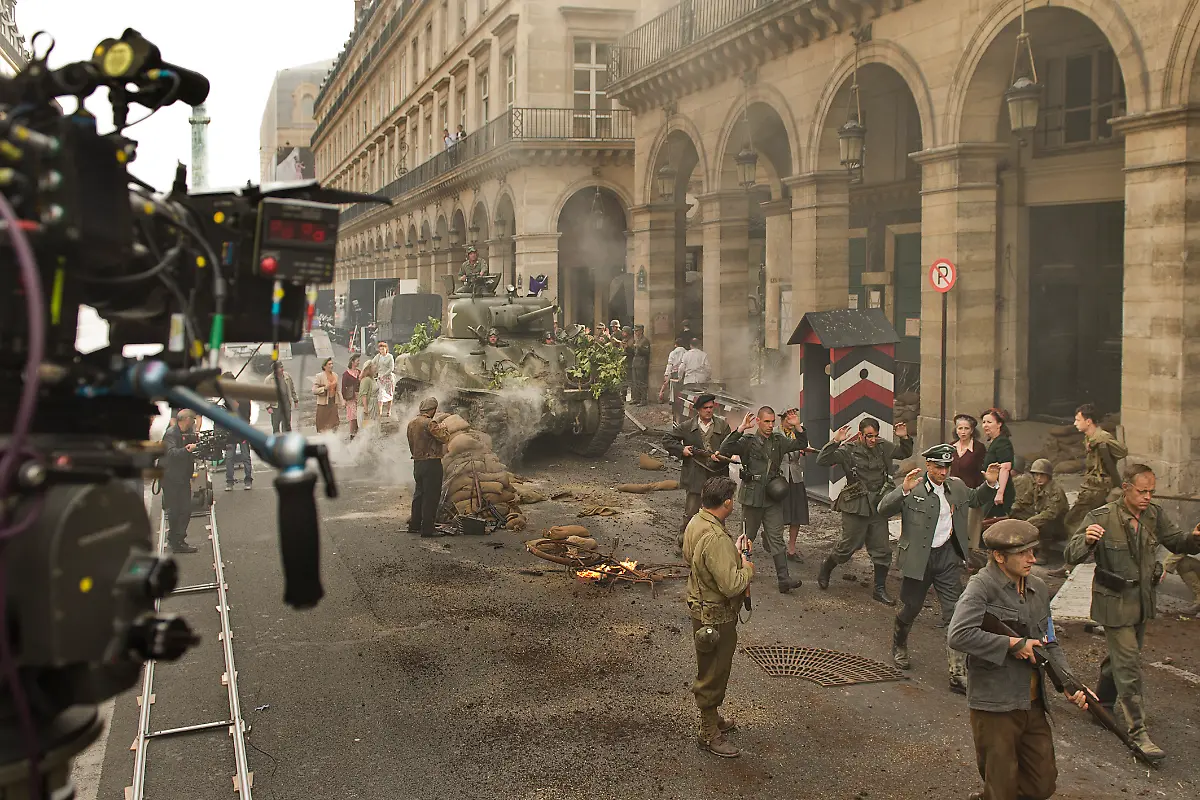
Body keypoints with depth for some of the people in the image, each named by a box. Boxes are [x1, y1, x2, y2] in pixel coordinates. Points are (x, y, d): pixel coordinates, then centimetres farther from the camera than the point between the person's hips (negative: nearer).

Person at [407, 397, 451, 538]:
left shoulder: (412, 423, 9)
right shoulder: (429, 424, -18)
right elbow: (445, 438, -20)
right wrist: (442, 429, -1)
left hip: (417, 462, 9)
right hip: (431, 463, -9)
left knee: (419, 494, 19)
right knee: (431, 497, -2)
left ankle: (414, 525, 25)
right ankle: (427, 529, 0)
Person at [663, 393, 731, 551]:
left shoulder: (723, 425, 5)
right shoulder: (687, 427, 2)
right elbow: (667, 440, 8)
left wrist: (721, 455, -18)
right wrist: (682, 450, -7)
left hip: (717, 475, 1)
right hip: (695, 477, -1)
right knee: (691, 513, 0)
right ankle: (684, 543, 14)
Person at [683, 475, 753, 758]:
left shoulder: (696, 523, -2)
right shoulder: (716, 540, -33)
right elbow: (731, 585, -34)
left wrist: (734, 553, 9)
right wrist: (747, 568, -14)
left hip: (701, 606, 10)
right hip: (716, 616, -10)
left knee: (713, 669, 26)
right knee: (713, 673, 6)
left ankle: (712, 717, 43)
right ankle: (709, 733, 21)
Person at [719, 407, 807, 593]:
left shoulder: (779, 441, 7)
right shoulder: (748, 441, -7)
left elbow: (802, 444, 14)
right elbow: (724, 450, -20)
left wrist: (797, 427, -2)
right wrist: (741, 429, -25)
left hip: (773, 497, 3)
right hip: (752, 497, -3)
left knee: (776, 538, 0)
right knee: (748, 536, 11)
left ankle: (783, 578, -4)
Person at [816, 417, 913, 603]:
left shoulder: (883, 446, 4)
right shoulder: (848, 450, -11)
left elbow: (905, 453, 20)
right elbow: (822, 460, -20)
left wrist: (904, 438, 0)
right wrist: (835, 441, -31)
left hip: (878, 506, 5)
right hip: (856, 507, -5)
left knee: (882, 550, 8)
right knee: (848, 546, 4)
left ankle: (880, 589, 21)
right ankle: (826, 567, 33)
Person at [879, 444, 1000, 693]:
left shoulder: (957, 487, 6)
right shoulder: (911, 490, -10)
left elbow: (974, 499, 27)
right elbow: (883, 510, -20)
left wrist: (990, 484, 8)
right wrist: (903, 490, -34)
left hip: (948, 556, 3)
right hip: (917, 558, -3)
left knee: (955, 614, -3)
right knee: (910, 609, 14)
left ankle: (958, 674, 0)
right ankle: (899, 647, 45)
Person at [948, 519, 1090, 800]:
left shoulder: (1038, 588, 9)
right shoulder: (982, 586, -15)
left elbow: (1049, 644, 14)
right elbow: (959, 635, -29)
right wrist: (1013, 644, -21)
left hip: (1033, 705, 7)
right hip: (994, 706, -7)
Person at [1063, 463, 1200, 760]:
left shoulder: (1154, 515, -1)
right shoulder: (1101, 518, -17)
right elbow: (1071, 555, -19)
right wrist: (1087, 540, -41)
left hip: (1142, 600, 6)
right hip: (1115, 602, -6)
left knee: (1122, 656, 20)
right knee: (1128, 664, -6)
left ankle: (1103, 704, 41)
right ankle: (1138, 730, 1)